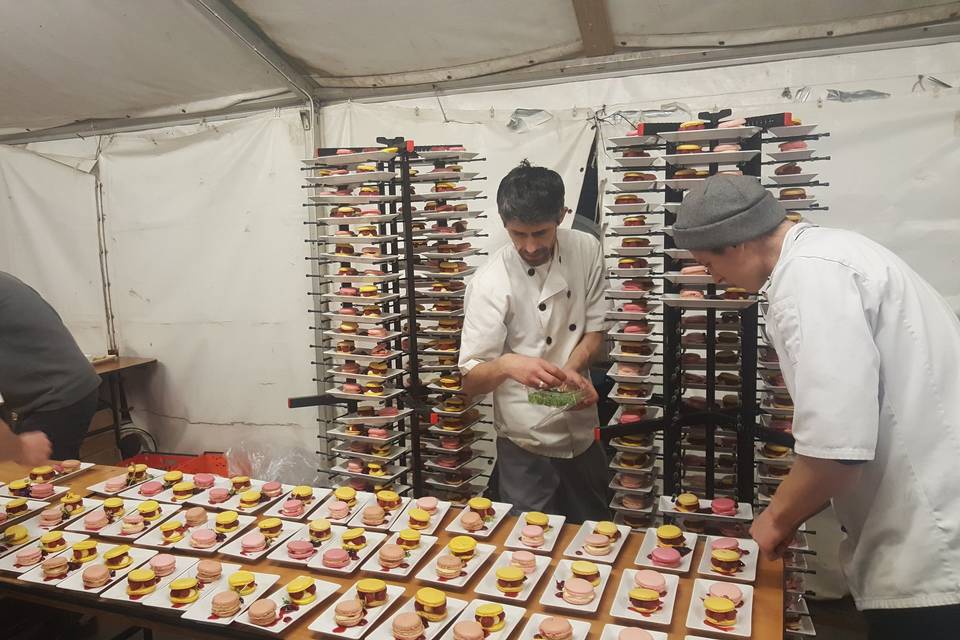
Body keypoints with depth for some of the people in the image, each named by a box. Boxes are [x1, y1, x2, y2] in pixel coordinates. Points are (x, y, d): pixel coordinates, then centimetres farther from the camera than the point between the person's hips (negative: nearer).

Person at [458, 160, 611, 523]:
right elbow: (470, 382, -17)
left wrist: (572, 367, -18)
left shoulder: (586, 251, -6)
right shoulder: (490, 284, -19)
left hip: (583, 434, 5)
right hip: (527, 447, -4)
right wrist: (506, 365, -39)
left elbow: (595, 330, 3)